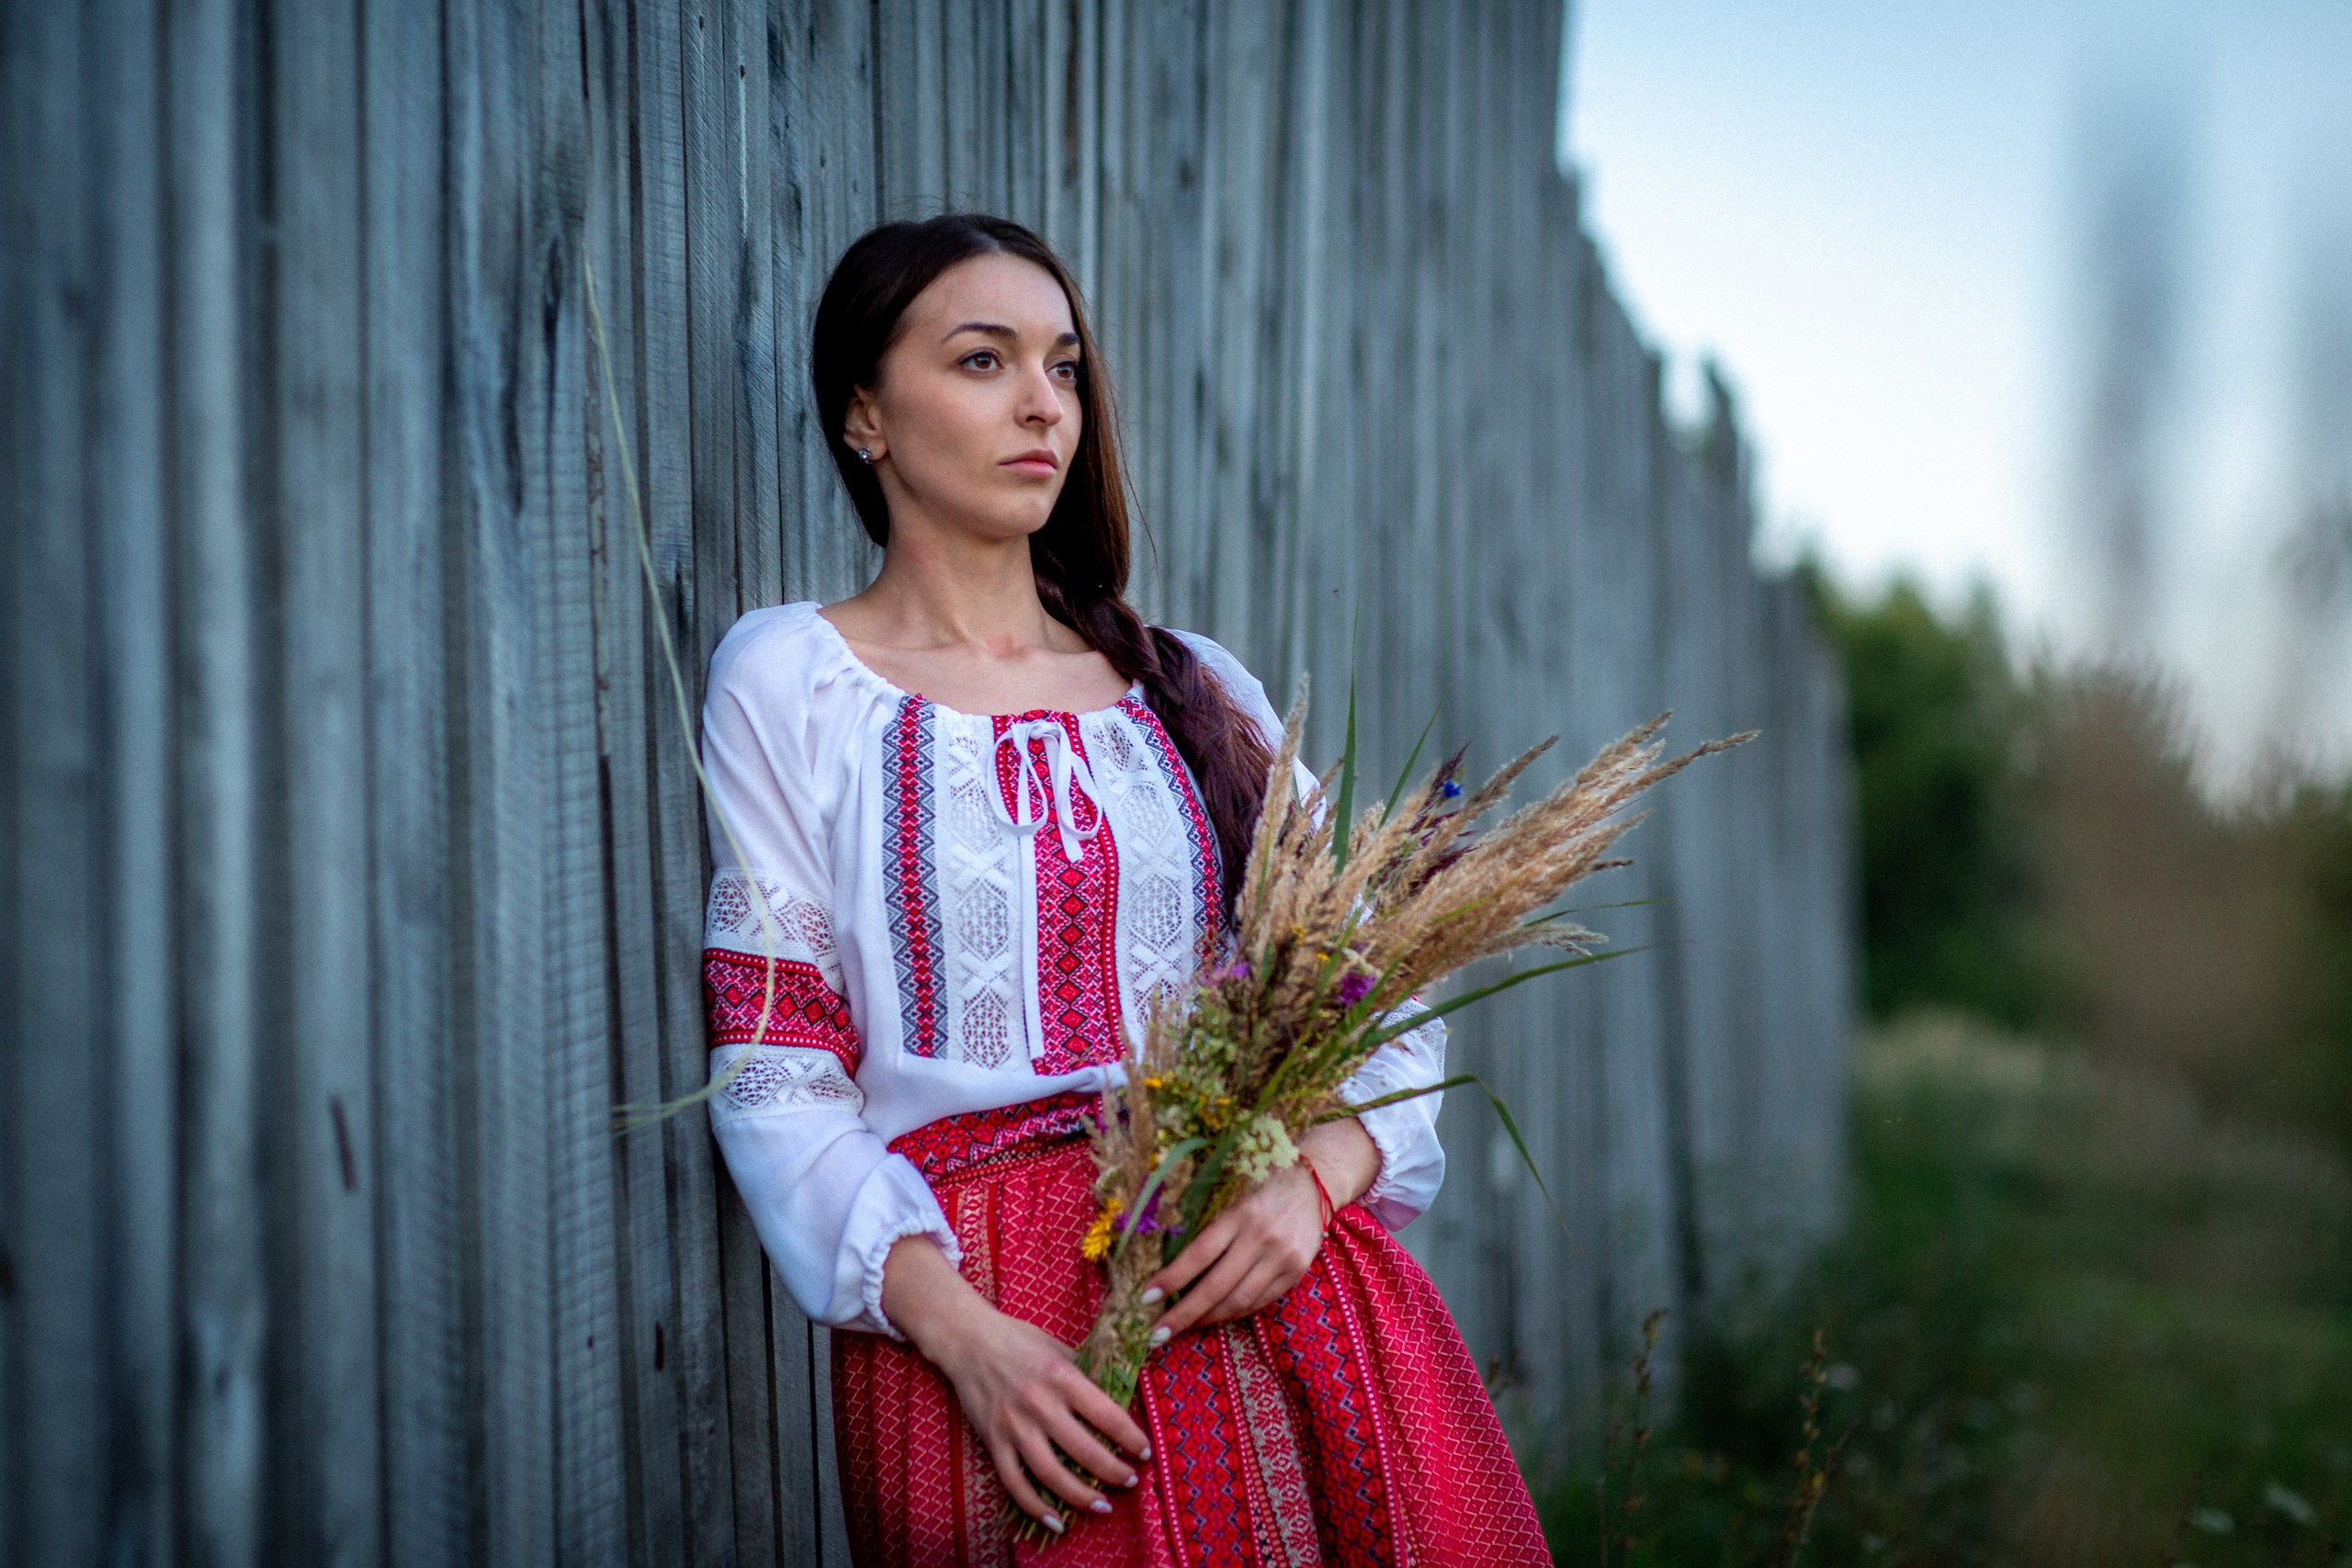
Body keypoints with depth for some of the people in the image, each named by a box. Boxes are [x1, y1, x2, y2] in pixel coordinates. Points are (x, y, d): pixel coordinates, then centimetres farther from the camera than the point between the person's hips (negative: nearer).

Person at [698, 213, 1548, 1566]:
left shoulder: (1195, 689, 13)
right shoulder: (790, 680, 4)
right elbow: (775, 1074, -2)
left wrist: (1312, 1176, -11)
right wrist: (958, 1327, -16)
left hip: (1269, 1282, 3)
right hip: (983, 1317, -3)